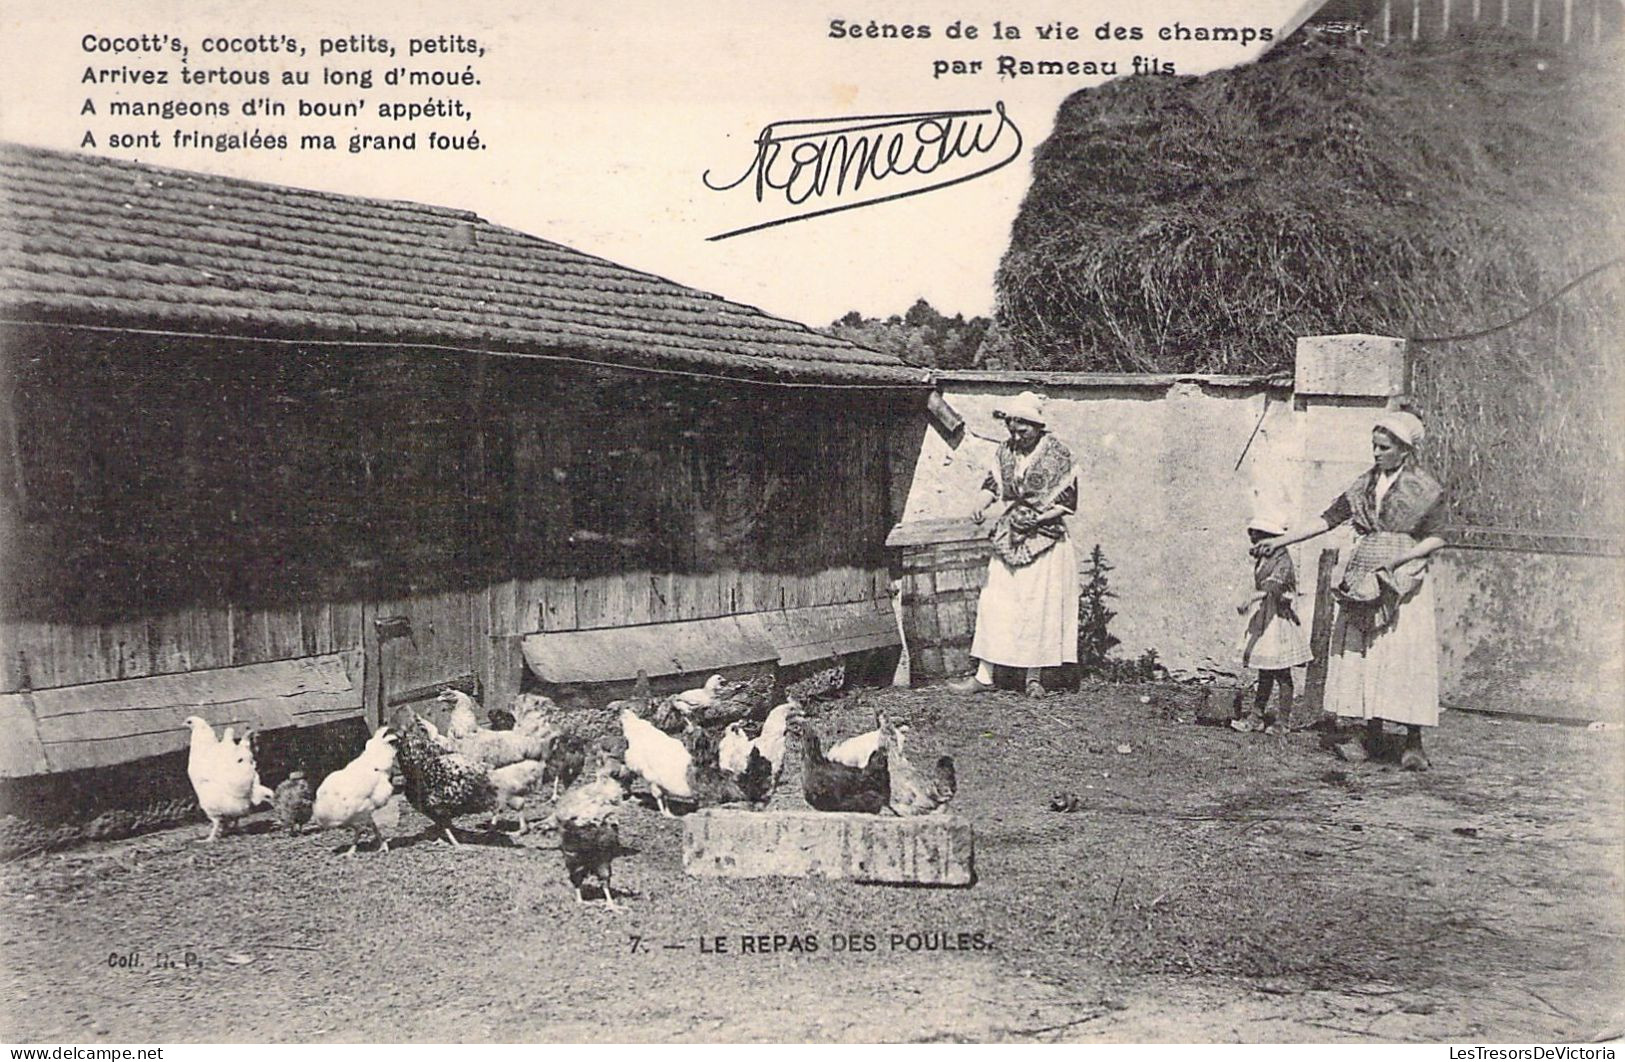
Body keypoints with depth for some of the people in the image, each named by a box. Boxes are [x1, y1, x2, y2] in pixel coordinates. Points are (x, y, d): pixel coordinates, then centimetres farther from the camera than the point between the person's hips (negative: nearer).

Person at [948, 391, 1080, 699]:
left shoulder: (1057, 454, -8)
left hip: (1045, 539, -4)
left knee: (1040, 609, 0)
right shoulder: (1006, 450, 4)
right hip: (1009, 537, 4)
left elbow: (1067, 502, -7)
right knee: (994, 604, 0)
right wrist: (982, 507, -5)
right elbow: (993, 483, 14)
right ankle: (984, 675, 3)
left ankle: (1034, 676, 11)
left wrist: (1036, 519, -17)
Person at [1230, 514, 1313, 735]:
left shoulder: (1283, 561, -15)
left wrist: (1250, 600, -45)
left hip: (1278, 619, -8)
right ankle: (1256, 716, 13)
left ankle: (1283, 720, 6)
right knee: (1264, 673, 11)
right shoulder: (1261, 561, 12)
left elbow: (1272, 586, -32)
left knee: (1282, 674, 0)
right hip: (1262, 618, 8)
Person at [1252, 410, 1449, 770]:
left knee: (1404, 658, -7)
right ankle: (1372, 735, 9)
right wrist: (1281, 540, 6)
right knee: (1361, 656, 1)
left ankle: (1413, 742, 0)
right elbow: (1329, 518, 11)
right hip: (1362, 584, 5)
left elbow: (1435, 538, -3)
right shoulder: (1365, 484, 12)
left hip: (1402, 583, -5)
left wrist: (1399, 559, -17)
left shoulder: (1425, 489, -1)